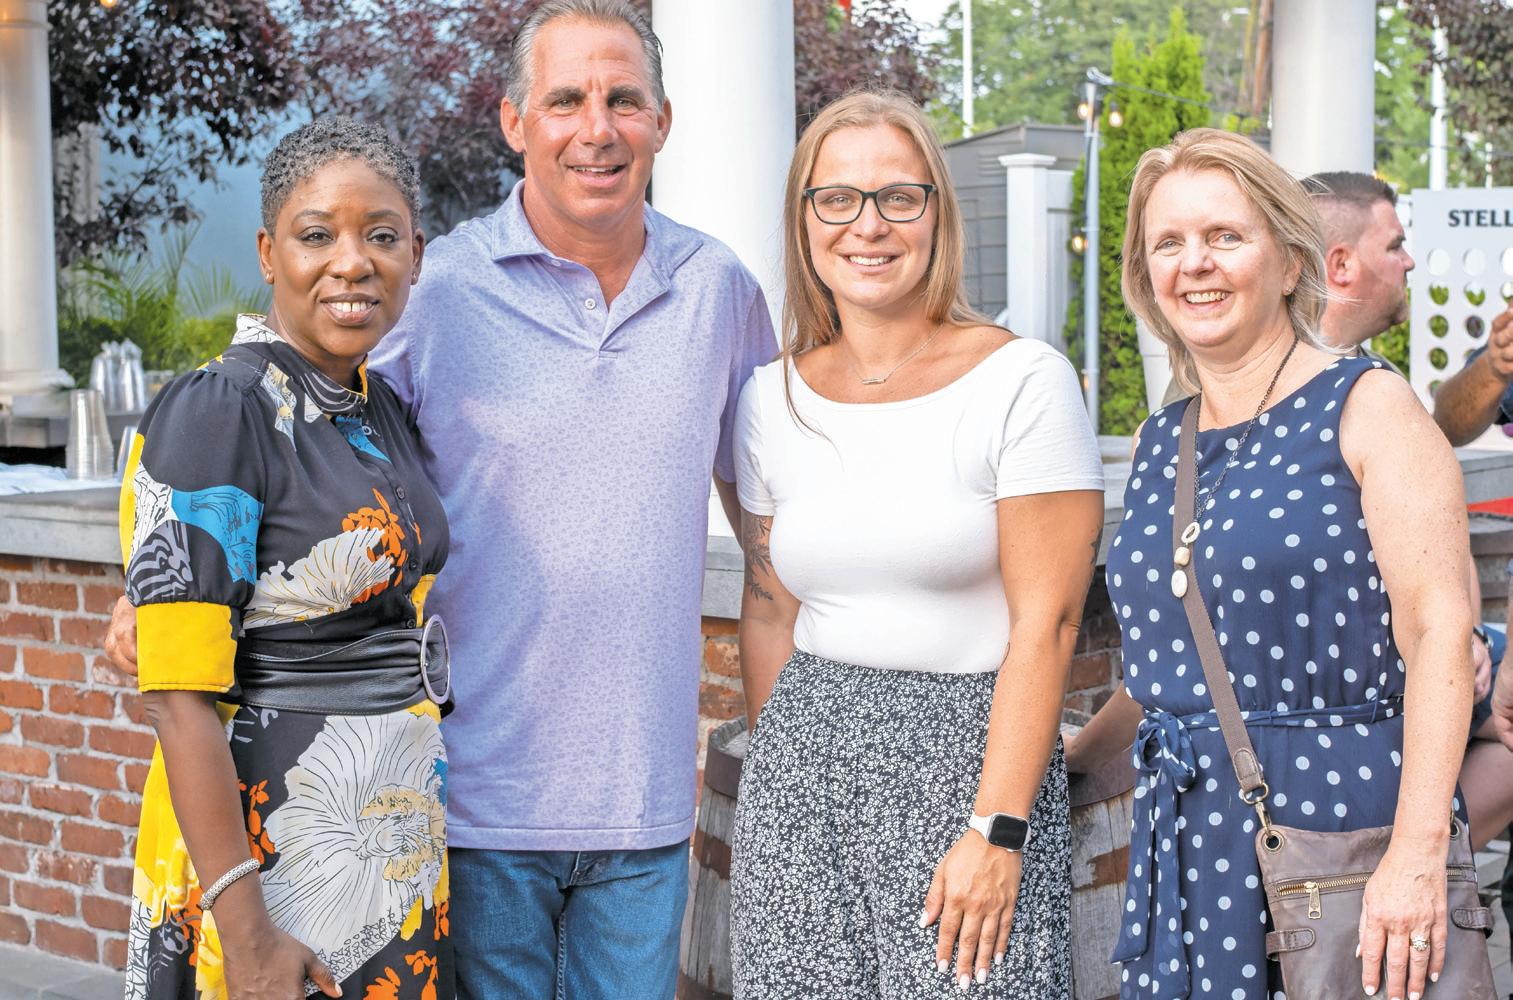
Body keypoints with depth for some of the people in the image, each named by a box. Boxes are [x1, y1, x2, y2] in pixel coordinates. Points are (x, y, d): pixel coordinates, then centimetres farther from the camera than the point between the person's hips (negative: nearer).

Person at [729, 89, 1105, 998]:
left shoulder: (1023, 381, -8)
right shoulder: (774, 398, 7)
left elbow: (1047, 622, -11)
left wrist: (998, 831, -16)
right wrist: (778, 771, 10)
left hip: (970, 752, -4)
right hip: (805, 759, 4)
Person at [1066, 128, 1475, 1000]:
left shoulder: (1366, 407, -5)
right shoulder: (1160, 444, 13)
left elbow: (1440, 630, -14)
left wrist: (1419, 855, -21)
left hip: (1341, 810, -5)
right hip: (1191, 836, 5)